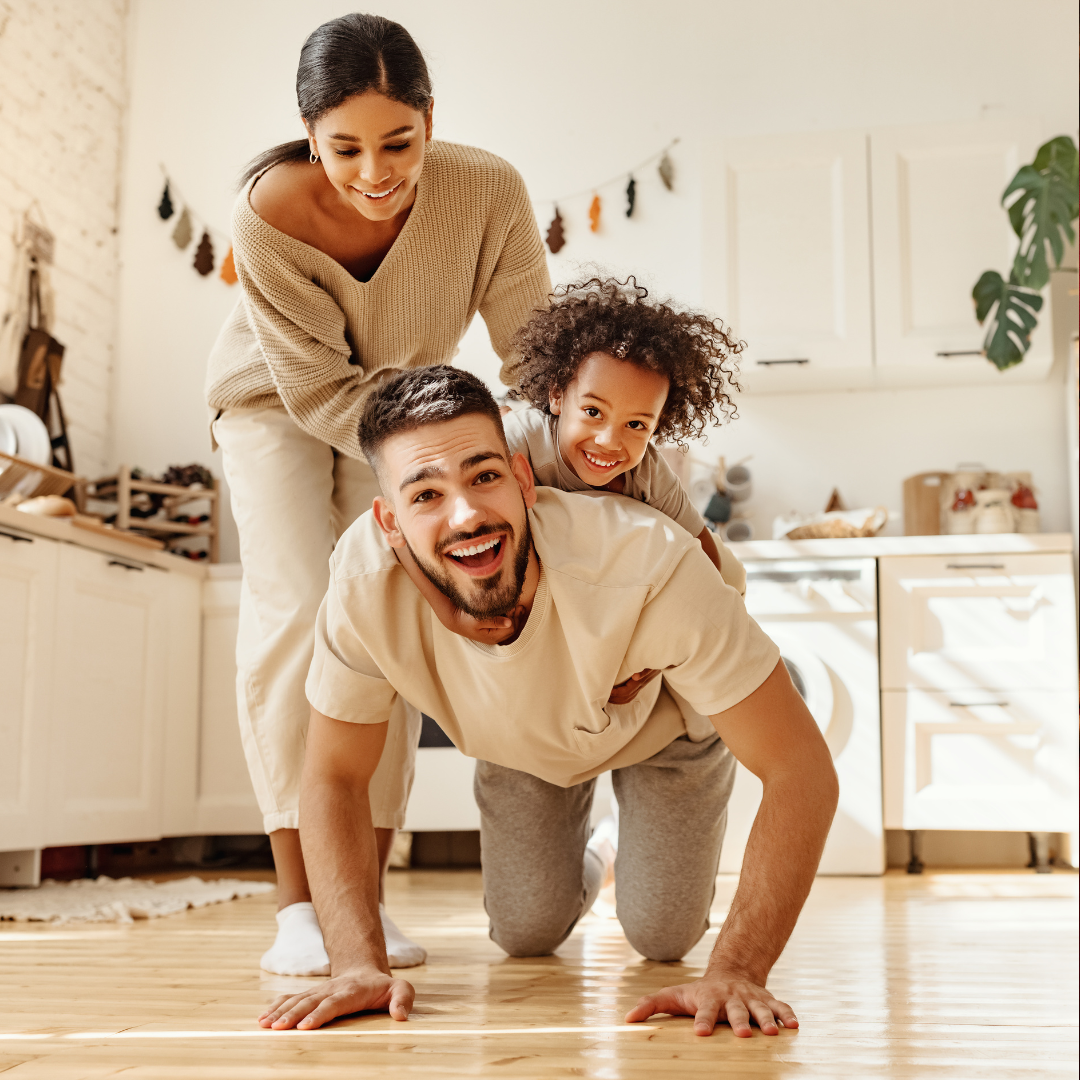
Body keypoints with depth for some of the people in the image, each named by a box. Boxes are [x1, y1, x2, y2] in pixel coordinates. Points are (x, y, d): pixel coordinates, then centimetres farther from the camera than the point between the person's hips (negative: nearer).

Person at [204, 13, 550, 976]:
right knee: (295, 614, -16)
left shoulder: (488, 194, -31)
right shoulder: (269, 213, -34)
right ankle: (298, 903, -9)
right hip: (276, 402, -2)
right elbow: (318, 388, -28)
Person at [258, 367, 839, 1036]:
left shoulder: (650, 563, -47)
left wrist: (735, 971, -44)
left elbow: (801, 771, -39)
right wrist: (361, 963, -34)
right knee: (527, 933, 4)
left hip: (663, 723, -2)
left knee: (663, 937, -1)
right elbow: (336, 779, -22)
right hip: (521, 740, 2)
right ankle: (576, 875, 40)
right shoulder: (364, 580, -37)